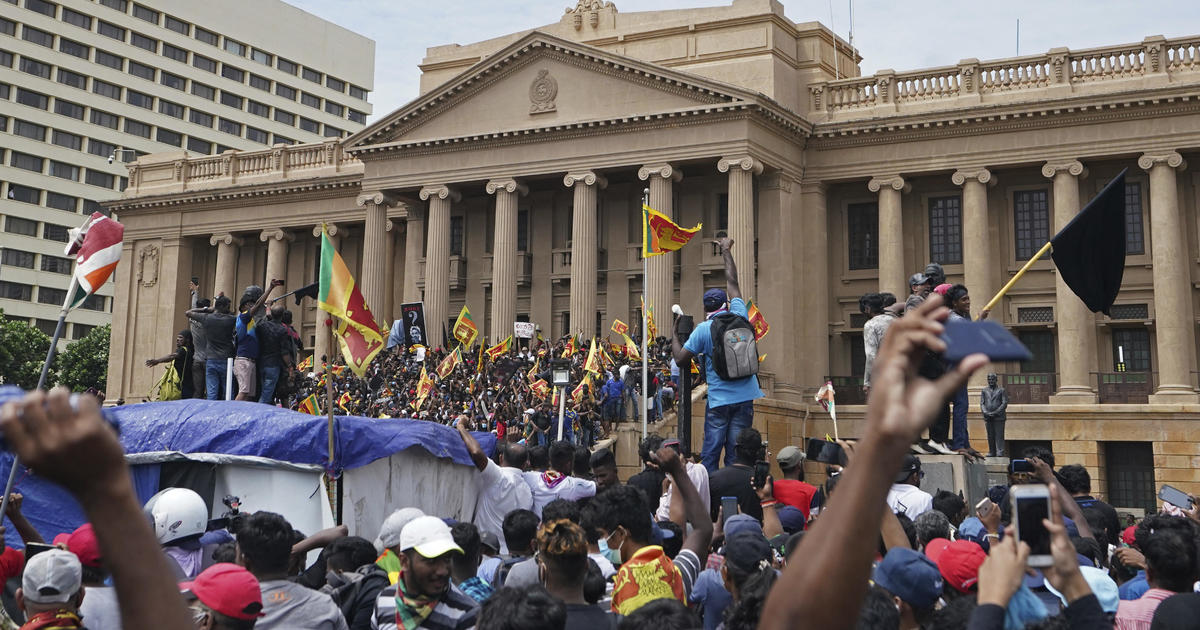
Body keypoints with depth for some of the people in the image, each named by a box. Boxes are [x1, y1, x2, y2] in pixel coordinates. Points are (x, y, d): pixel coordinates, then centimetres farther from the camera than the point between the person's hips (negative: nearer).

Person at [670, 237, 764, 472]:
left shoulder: (703, 330, -5)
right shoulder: (739, 317, 3)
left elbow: (680, 359, -3)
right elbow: (732, 282, 16)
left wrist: (674, 333, 13)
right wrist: (726, 251, 29)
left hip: (718, 400, -2)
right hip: (744, 397, 3)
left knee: (710, 453, 2)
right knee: (736, 451, 3)